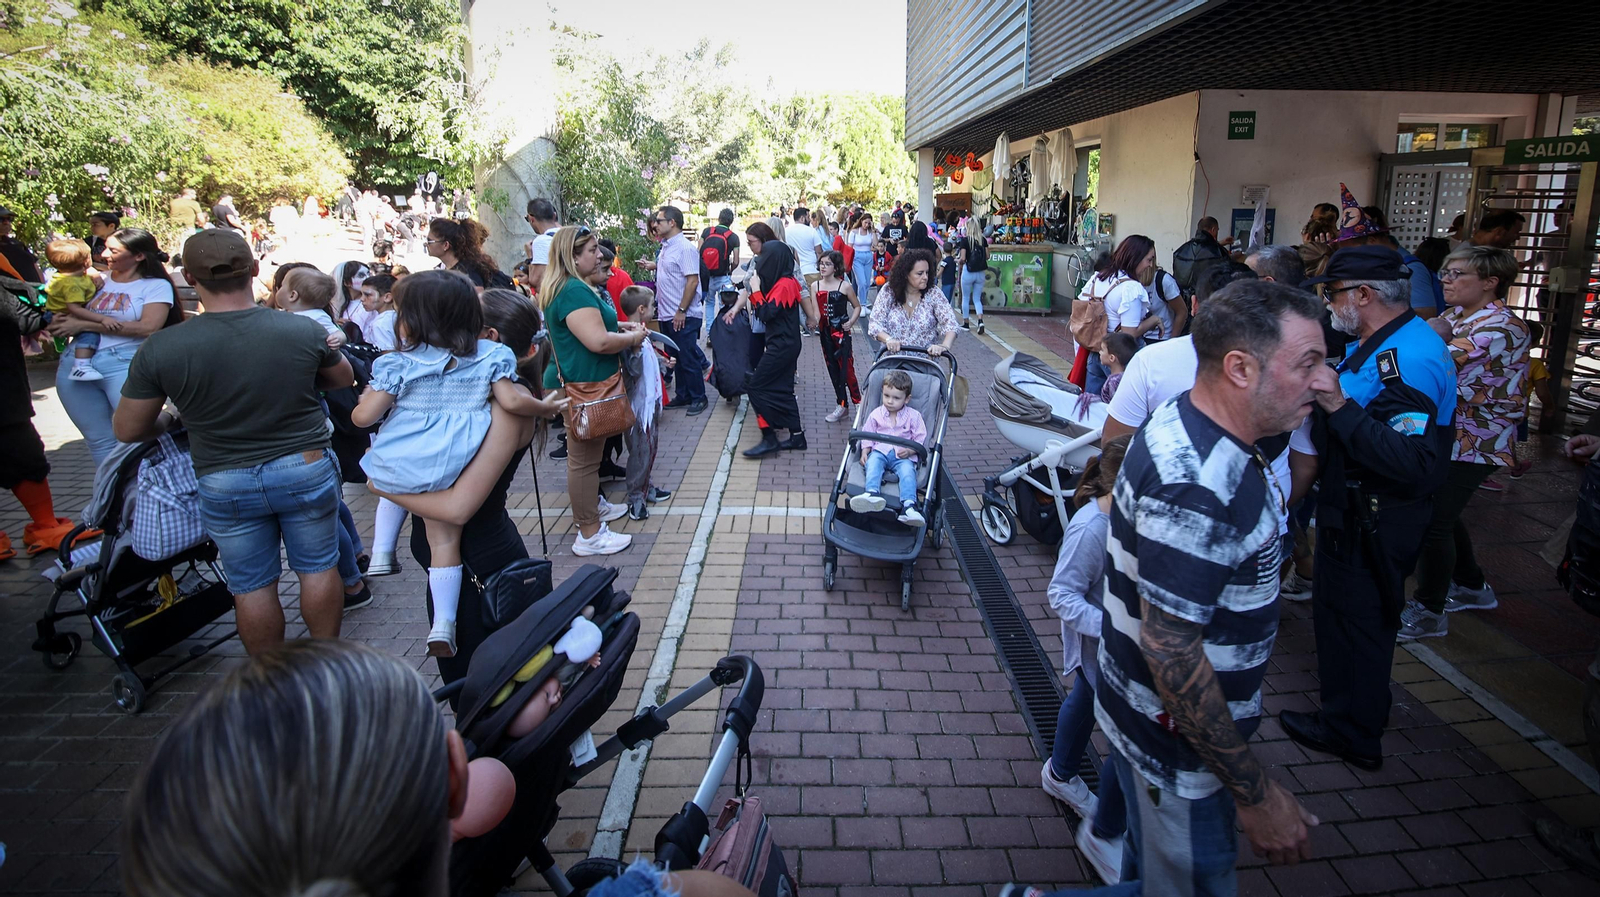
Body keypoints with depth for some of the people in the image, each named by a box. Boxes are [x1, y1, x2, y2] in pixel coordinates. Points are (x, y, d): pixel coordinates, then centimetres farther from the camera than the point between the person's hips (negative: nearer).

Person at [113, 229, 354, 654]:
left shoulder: (160, 349, -14)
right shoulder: (303, 331, -14)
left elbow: (128, 430, -2)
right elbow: (343, 378, 8)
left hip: (224, 484, 0)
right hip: (306, 470, 0)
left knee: (252, 586, 14)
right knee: (318, 569, 15)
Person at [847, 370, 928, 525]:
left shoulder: (913, 416, 8)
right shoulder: (876, 414, 14)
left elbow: (920, 438, 6)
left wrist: (909, 450, -12)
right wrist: (864, 452, 1)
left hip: (903, 456, -1)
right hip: (880, 451, 1)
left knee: (907, 471, -32)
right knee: (873, 463, -33)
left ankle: (908, 505, -48)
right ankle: (872, 493, -58)